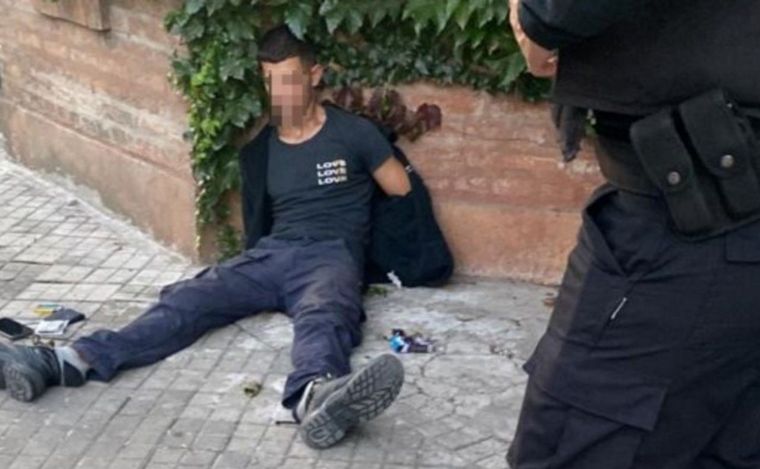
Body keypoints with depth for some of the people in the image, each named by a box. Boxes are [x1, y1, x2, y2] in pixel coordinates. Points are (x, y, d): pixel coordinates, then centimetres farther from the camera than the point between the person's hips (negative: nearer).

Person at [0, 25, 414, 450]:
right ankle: (71, 362, -41)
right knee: (188, 300, -21)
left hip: (331, 256, -5)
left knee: (323, 315, -41)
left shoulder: (354, 133, 4)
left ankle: (315, 397, -76)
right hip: (270, 253, 5)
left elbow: (403, 193, 8)